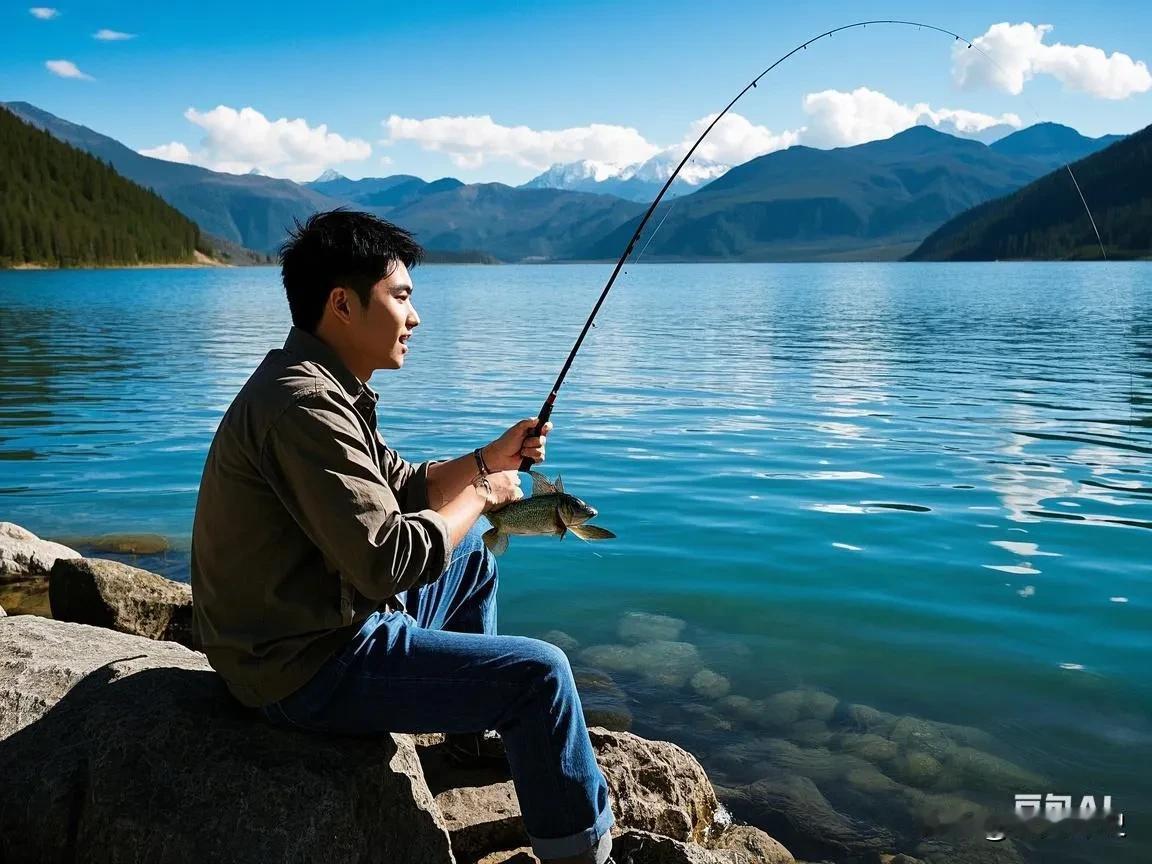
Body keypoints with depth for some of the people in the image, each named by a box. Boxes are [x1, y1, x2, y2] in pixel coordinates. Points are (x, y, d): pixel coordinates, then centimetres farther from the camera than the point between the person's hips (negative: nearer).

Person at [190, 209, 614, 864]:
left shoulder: (327, 389, 8)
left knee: (473, 561, 27)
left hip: (323, 624, 11)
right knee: (540, 673, -14)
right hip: (308, 667, -11)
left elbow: (398, 490, 16)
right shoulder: (305, 405, -25)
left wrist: (488, 458, 4)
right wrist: (480, 495, -14)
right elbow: (389, 558, -29)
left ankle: (478, 733, 40)